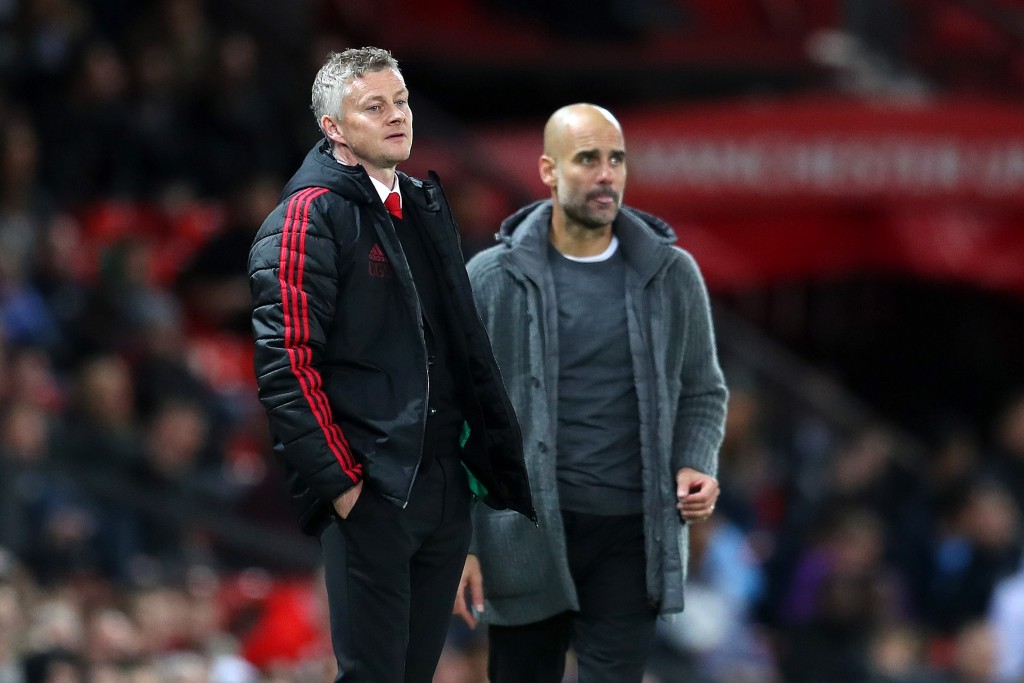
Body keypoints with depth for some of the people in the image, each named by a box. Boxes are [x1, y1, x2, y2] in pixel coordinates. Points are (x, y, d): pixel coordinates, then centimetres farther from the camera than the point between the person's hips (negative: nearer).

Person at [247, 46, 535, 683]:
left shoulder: (427, 207, 16)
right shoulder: (310, 216, -8)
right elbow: (286, 364, -15)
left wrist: (495, 457, 12)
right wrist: (336, 481, -17)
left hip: (445, 485, 7)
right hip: (370, 494, -7)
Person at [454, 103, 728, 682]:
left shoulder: (672, 276, 4)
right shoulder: (492, 281, -1)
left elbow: (703, 391, 15)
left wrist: (696, 466, -6)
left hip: (631, 533, 1)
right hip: (526, 535, -1)